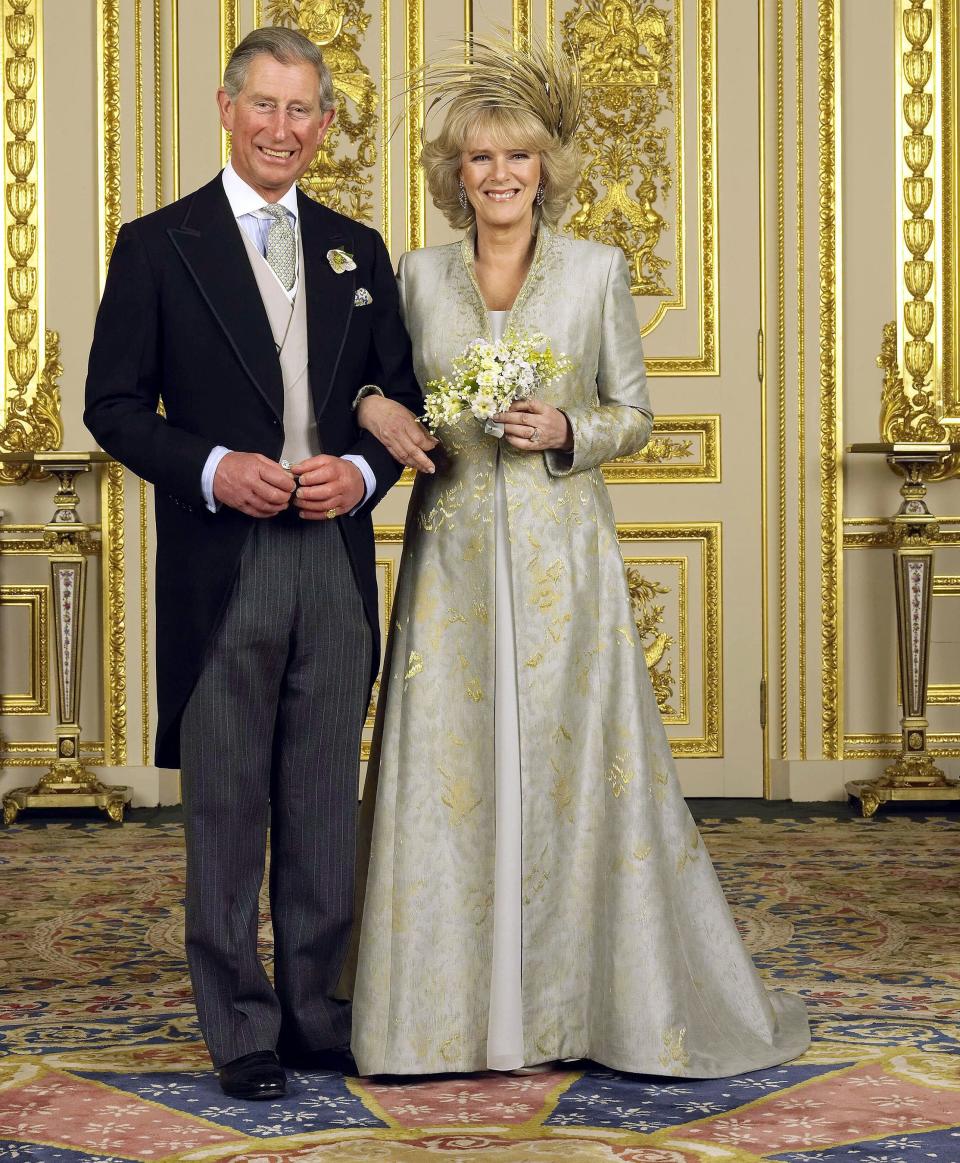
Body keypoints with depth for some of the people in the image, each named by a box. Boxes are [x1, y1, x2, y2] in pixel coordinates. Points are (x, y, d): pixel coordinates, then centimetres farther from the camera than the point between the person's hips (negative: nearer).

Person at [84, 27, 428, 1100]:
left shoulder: (357, 250, 13)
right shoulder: (159, 245, 2)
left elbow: (401, 395, 16)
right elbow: (114, 405, 0)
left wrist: (362, 471, -4)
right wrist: (212, 468, -15)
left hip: (336, 560, 3)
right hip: (220, 568, -3)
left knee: (324, 802, 9)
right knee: (226, 805, 2)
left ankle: (315, 1005, 21)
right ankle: (240, 1026, 12)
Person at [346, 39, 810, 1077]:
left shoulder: (597, 271, 2)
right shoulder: (421, 275, 7)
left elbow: (635, 415, 6)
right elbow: (397, 395, 14)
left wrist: (567, 432, -13)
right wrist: (374, 408, -8)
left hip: (561, 555, -2)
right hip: (454, 553, 2)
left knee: (573, 764, 0)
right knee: (450, 769, 2)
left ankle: (575, 1000, 14)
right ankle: (461, 1004, 13)